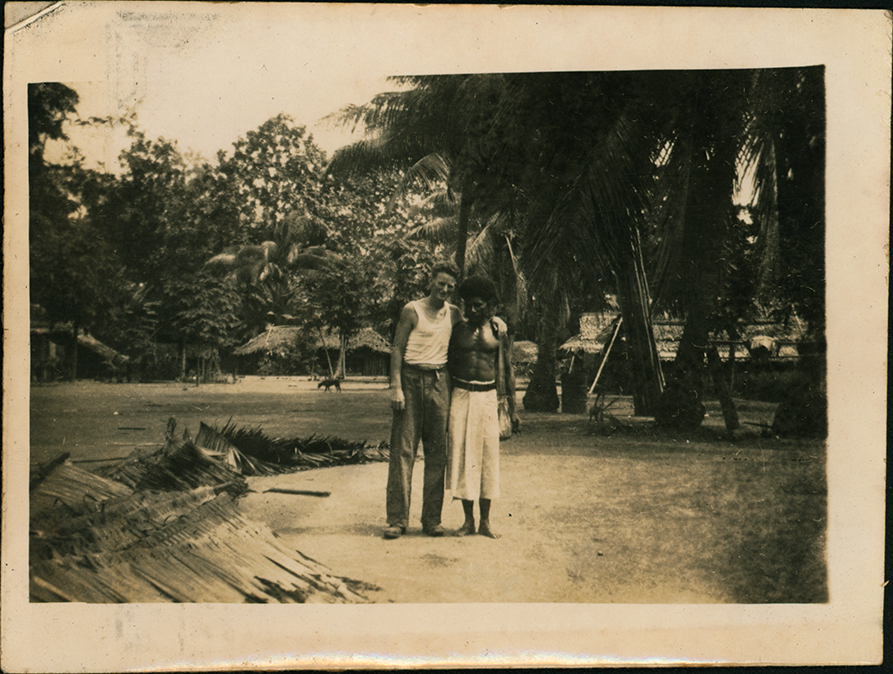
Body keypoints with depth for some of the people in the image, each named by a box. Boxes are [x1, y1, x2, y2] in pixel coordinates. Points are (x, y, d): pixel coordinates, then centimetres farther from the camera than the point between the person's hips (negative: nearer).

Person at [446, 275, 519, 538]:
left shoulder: (498, 332, 4)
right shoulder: (458, 331, 5)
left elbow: (507, 370, 8)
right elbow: (449, 368, 10)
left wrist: (512, 407, 6)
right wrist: (445, 404, 7)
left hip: (488, 397, 0)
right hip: (461, 396, 0)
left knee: (488, 455, 1)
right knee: (462, 454, 0)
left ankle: (485, 521, 10)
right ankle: (468, 519, 11)